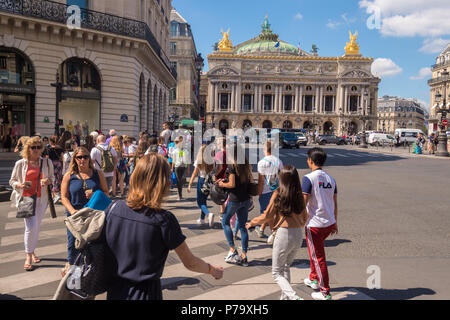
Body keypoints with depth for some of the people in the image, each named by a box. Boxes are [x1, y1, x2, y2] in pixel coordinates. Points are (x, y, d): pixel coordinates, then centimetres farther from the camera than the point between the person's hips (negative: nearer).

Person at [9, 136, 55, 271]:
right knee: (31, 226, -13)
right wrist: (19, 185, -14)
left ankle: (32, 251, 32)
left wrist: (48, 181, -9)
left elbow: (52, 177, 14)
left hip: (41, 199, 3)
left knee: (37, 227, 12)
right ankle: (28, 256, 3)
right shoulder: (20, 163, -1)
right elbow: (12, 181, 8)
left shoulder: (47, 162, 4)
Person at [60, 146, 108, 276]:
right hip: (75, 215, 0)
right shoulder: (69, 176, 5)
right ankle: (70, 263, 35)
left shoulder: (98, 174, 6)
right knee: (73, 242, 7)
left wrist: (95, 195, -12)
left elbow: (106, 192, 8)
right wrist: (72, 210, -14)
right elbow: (64, 197, 2)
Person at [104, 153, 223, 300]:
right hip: (145, 293, -4)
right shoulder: (164, 219, -21)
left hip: (114, 291, 4)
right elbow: (189, 263, -11)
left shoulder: (113, 208, -11)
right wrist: (213, 270, 7)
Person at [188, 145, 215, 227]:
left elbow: (194, 174, -8)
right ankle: (202, 219, 26)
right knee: (204, 200, 19)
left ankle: (209, 214, -19)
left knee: (200, 201, 6)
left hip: (201, 181, -4)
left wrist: (190, 184, -3)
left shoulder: (198, 161, -10)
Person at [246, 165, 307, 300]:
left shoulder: (278, 194, -11)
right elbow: (304, 218, 10)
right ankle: (285, 297, 32)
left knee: (277, 272, 9)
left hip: (284, 235, -5)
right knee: (286, 267, 27)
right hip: (298, 236, 5)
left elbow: (267, 216, -5)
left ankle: (294, 297, -10)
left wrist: (252, 223, 12)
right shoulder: (299, 195, 2)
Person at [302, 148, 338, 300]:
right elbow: (335, 203, 12)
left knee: (318, 257, 4)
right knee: (315, 251, 27)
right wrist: (335, 223, 21)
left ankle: (325, 292, 13)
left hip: (314, 224, -7)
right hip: (329, 223, 7)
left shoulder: (309, 178, -14)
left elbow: (303, 203, -17)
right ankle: (314, 279, 39)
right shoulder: (330, 179, 6)